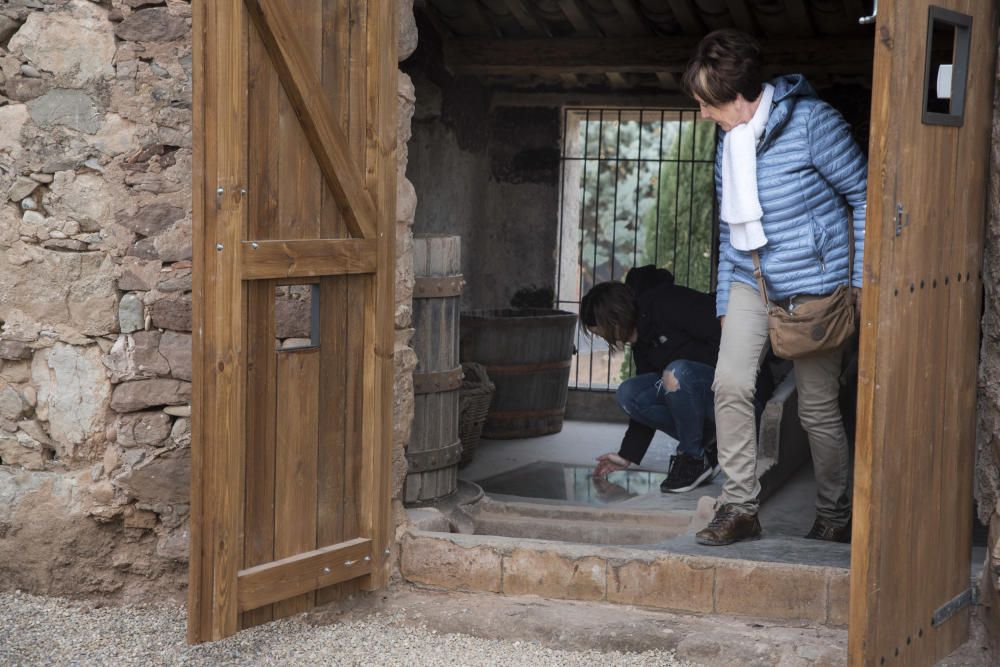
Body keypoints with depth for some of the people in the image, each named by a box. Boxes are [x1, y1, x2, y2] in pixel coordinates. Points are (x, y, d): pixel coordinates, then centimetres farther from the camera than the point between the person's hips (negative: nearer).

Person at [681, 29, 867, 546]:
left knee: (818, 408, 1)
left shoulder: (811, 122, -12)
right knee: (730, 382, -13)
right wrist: (724, 301, 16)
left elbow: (864, 194, -9)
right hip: (750, 282, 6)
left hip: (812, 286, -6)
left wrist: (860, 280, -10)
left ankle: (837, 518, 18)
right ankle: (739, 507, -4)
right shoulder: (731, 141, 11)